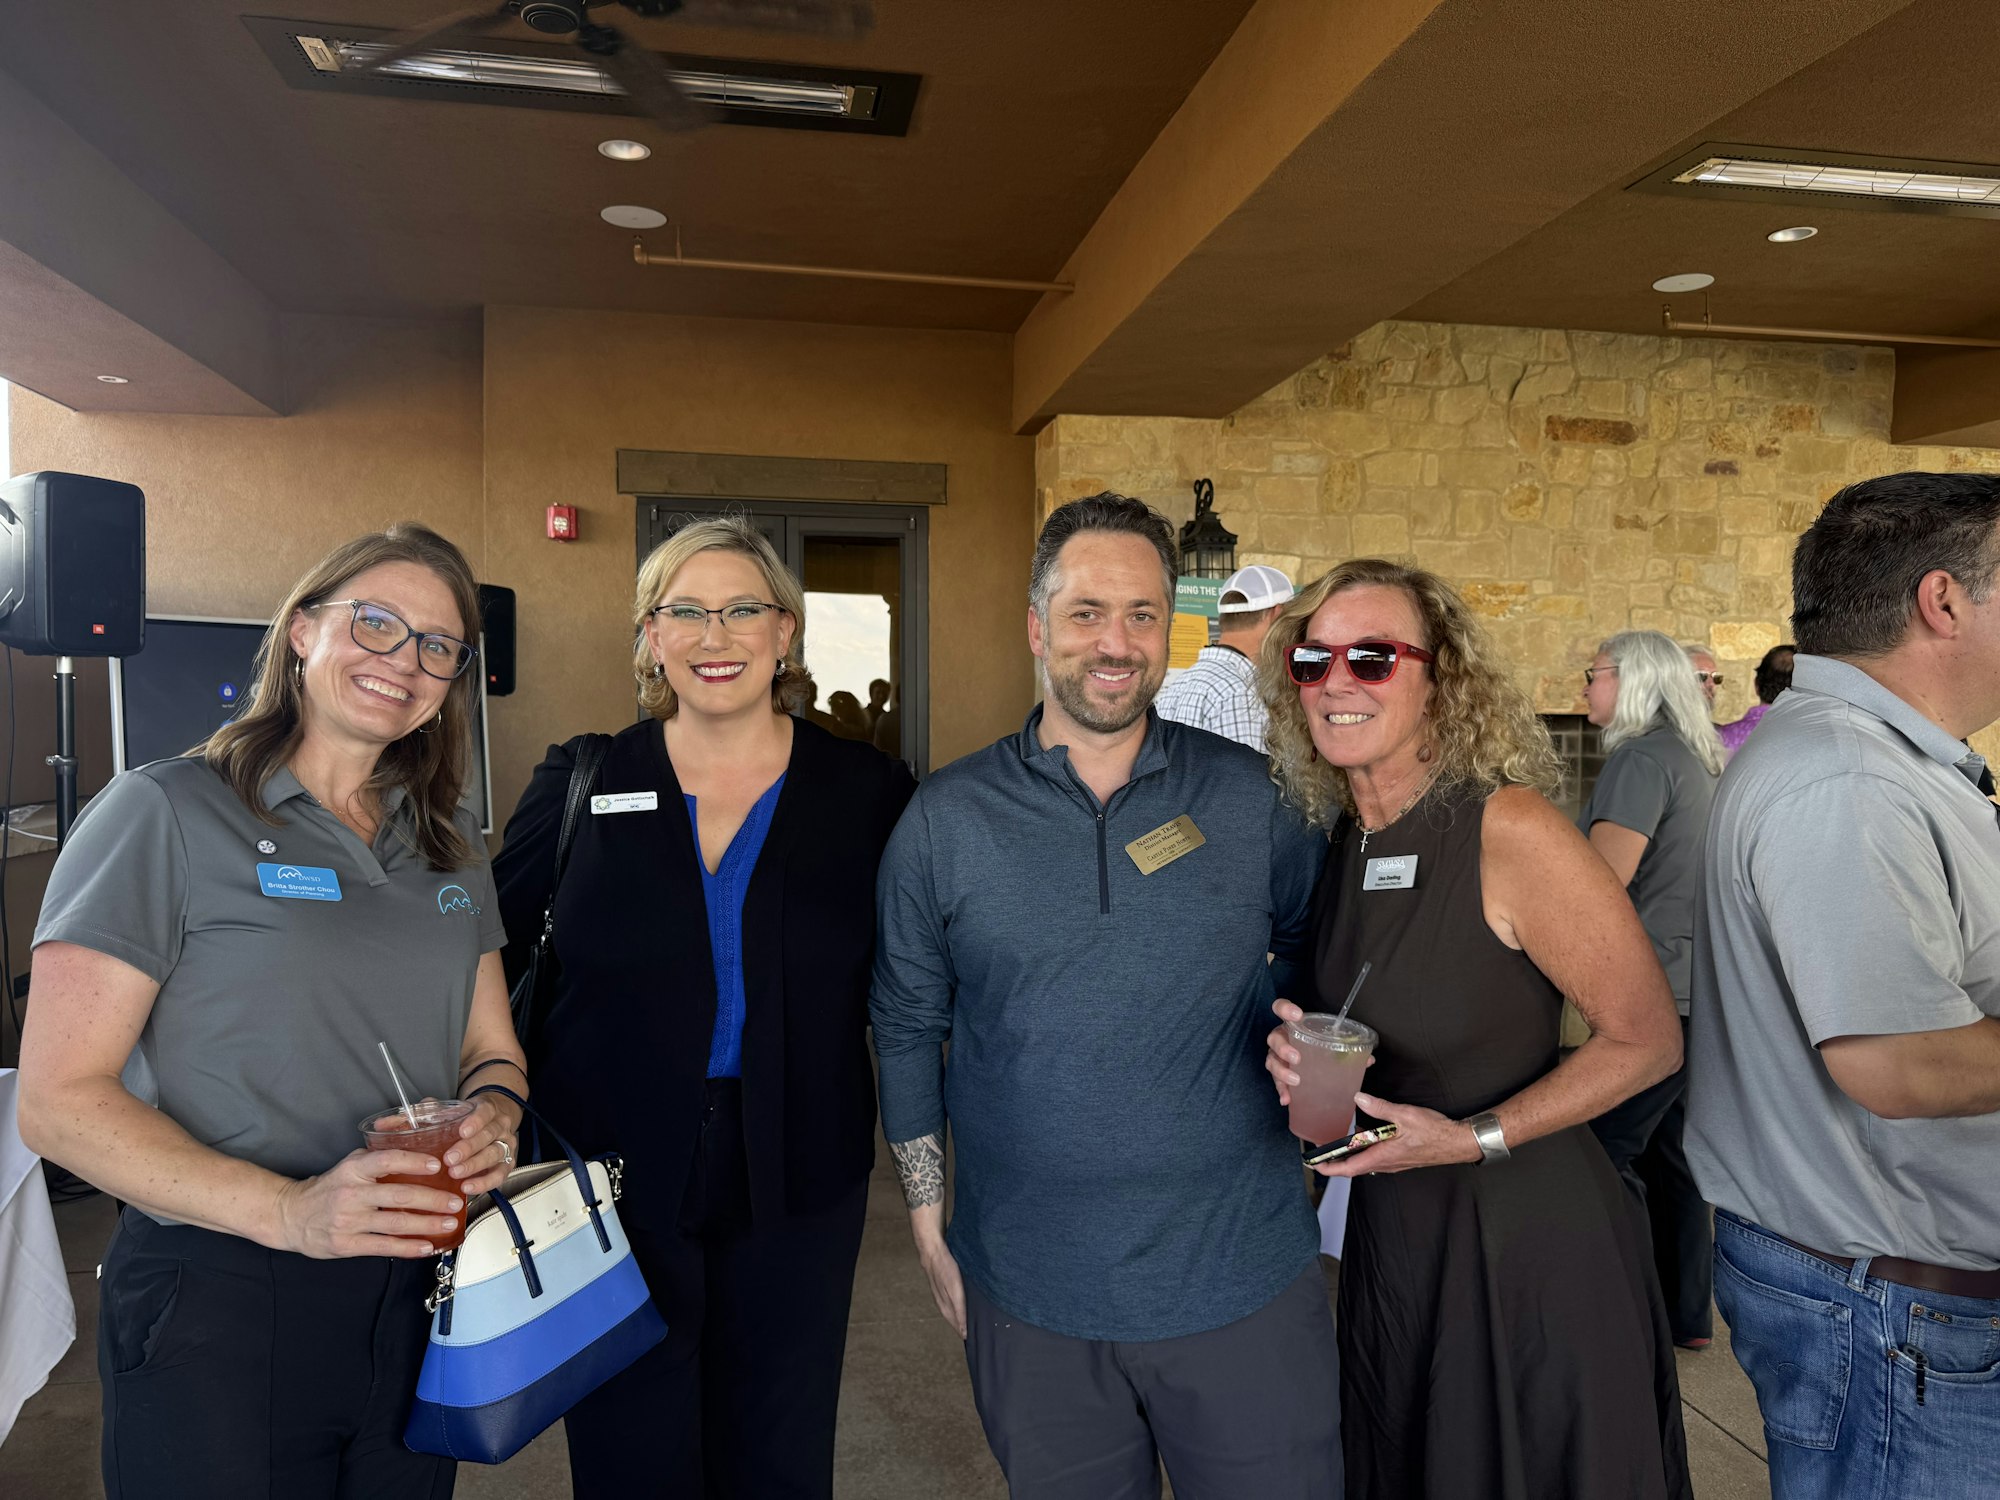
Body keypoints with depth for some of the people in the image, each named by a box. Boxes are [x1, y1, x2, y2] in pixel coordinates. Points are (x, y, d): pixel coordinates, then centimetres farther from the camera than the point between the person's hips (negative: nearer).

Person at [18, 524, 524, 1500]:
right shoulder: (164, 814, -8)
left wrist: (493, 1123, -10)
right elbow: (57, 1100, -12)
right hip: (218, 1303, -5)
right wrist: (287, 1210, -24)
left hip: (421, 1298, 6)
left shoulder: (451, 845, 9)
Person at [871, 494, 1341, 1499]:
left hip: (1243, 1279, 0)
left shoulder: (1252, 796, -4)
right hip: (1028, 1294, 0)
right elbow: (906, 1033, 3)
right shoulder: (944, 820, -4)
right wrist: (930, 1231, 3)